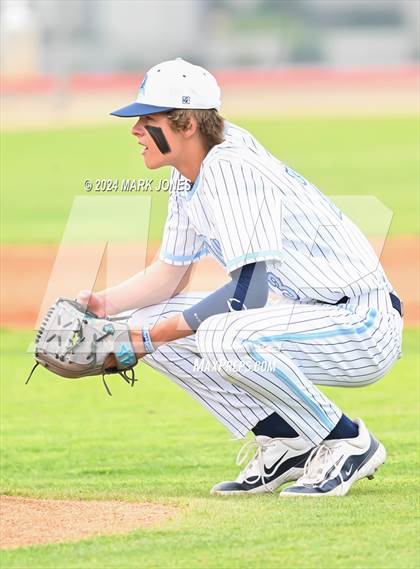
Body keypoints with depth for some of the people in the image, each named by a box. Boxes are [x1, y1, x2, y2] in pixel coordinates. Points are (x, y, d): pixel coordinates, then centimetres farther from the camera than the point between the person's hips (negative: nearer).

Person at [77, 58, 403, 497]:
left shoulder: (230, 169, -22)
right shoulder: (190, 175, 7)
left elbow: (248, 291, -27)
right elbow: (171, 274, 16)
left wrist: (151, 337, -22)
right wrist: (105, 304, -3)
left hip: (363, 326, -10)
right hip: (304, 311, 10)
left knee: (222, 337, -35)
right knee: (150, 320, 4)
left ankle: (347, 443, -14)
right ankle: (286, 443, 6)